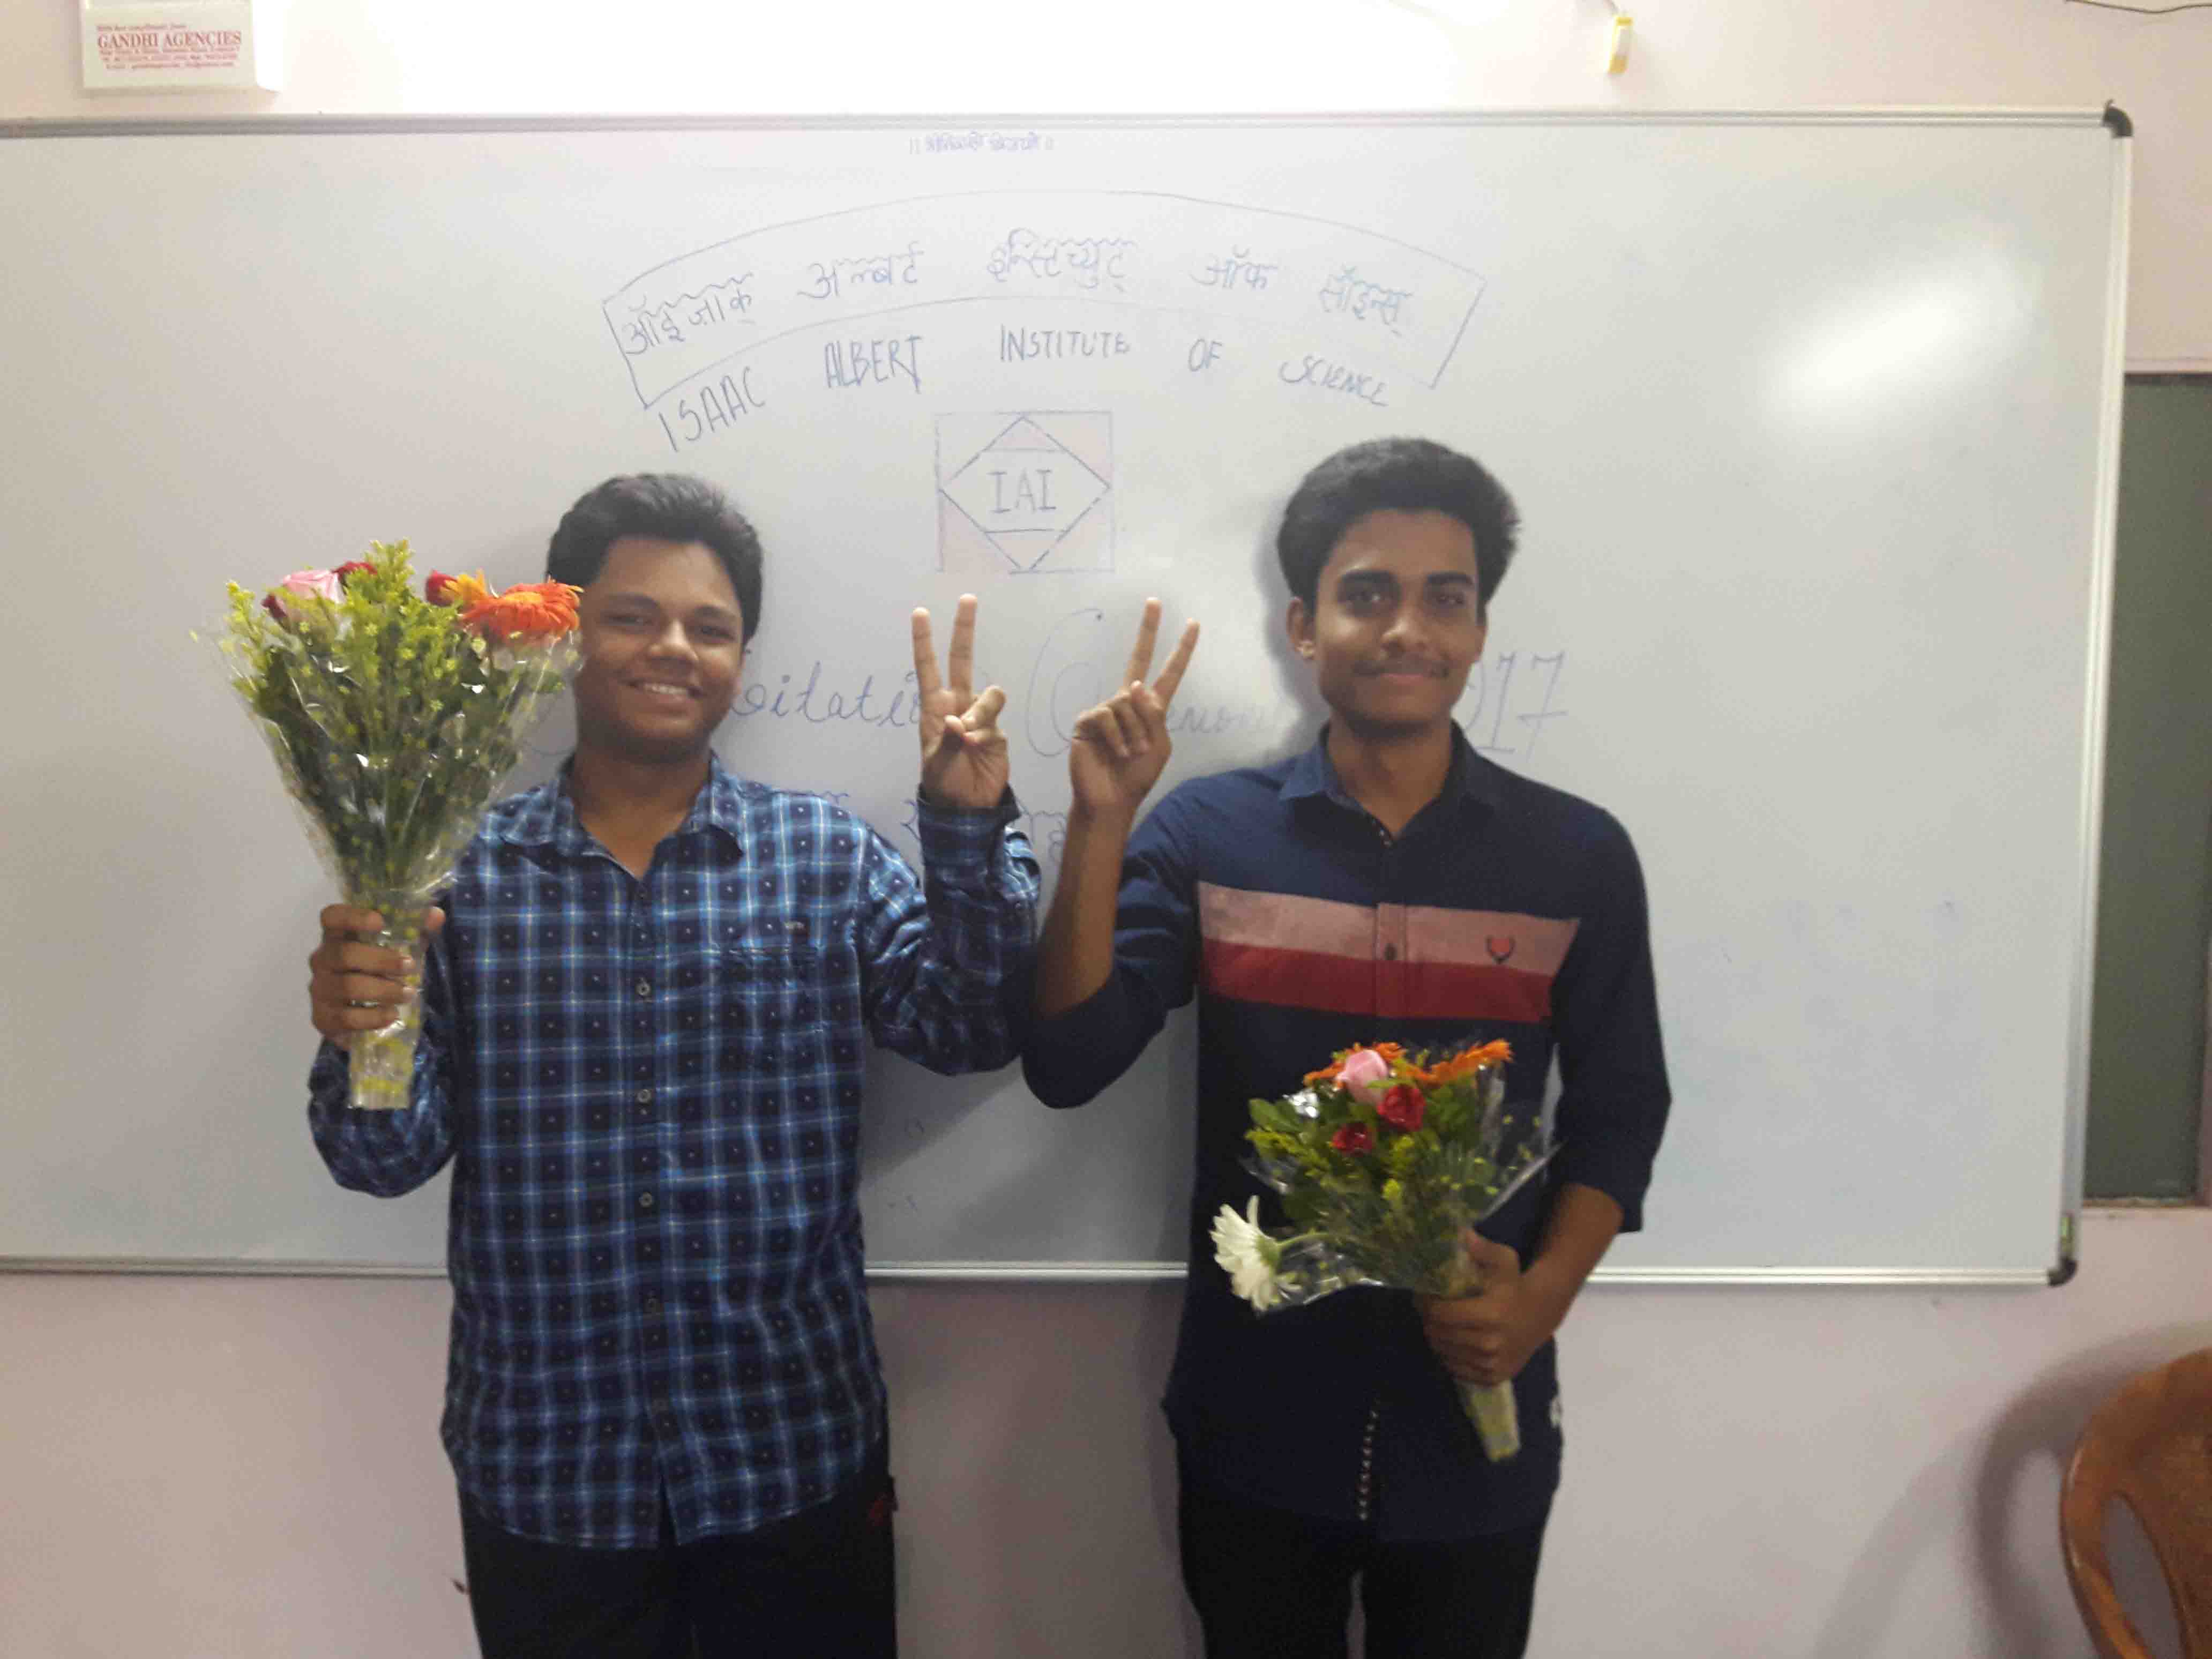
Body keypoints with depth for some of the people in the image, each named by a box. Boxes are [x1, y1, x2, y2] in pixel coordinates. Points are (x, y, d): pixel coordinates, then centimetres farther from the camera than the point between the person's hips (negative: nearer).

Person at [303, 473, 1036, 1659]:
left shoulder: (830, 857, -1)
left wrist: (967, 828, -22)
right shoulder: (462, 869, -2)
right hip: (541, 1470, 1)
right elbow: (392, 1158, -2)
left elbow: (970, 1028, -10)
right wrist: (356, 1042, -22)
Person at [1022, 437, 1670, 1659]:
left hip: (1476, 1423, 1)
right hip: (1255, 1419, 0)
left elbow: (1618, 1111, 3)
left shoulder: (1577, 857, -4)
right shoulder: (1205, 833, -6)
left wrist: (1543, 1296, -12)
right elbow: (1068, 1066, -12)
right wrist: (1101, 824, -20)